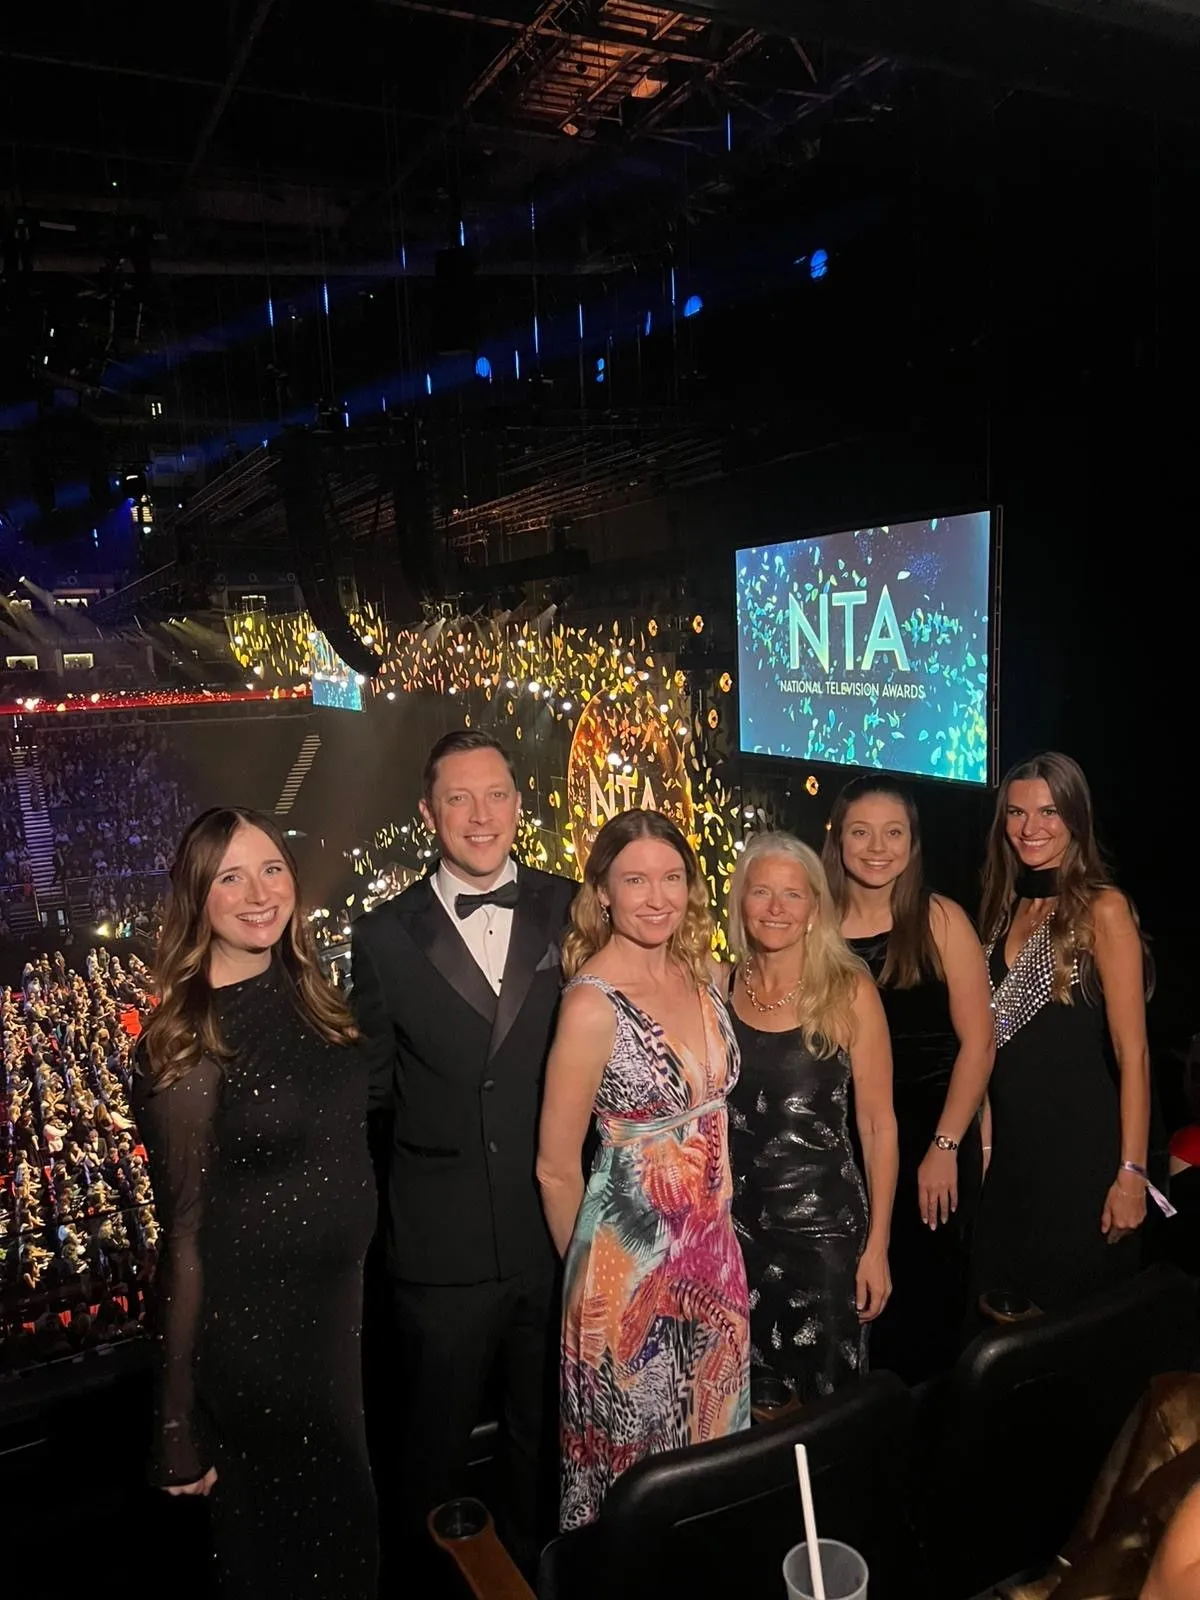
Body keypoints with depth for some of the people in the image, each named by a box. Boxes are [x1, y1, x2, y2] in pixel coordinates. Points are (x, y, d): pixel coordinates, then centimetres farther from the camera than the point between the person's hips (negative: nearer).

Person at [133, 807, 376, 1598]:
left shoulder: (306, 998, -1)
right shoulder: (186, 1043, -20)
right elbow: (187, 1232, -16)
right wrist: (180, 1424, -11)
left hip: (340, 1299, 6)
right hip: (252, 1324, -6)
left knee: (344, 1514, 25)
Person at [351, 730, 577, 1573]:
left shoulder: (573, 912, -4)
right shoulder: (386, 936, -6)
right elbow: (372, 1094, 0)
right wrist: (390, 1208, -1)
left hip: (560, 1234, 1)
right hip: (442, 1248, -1)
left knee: (550, 1441, 23)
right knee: (434, 1448, 20)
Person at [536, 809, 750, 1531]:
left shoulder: (700, 975, 0)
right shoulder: (592, 1003, -21)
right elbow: (557, 1168, -12)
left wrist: (719, 1243, 14)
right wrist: (589, 1271, 1)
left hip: (714, 1254, 6)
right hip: (630, 1262, -6)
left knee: (713, 1446, 22)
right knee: (631, 1463, 12)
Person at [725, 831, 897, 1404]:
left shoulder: (849, 992, -7)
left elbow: (877, 1124, -4)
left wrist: (877, 1246, -5)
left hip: (823, 1226, -2)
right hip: (734, 1225, 2)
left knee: (825, 1399, 9)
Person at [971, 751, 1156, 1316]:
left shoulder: (1102, 909, -10)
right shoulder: (1004, 909, 9)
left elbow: (1132, 1053, -14)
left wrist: (1132, 1174, -17)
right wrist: (981, 1143, 9)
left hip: (1082, 1148, -6)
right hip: (1009, 1147, 6)